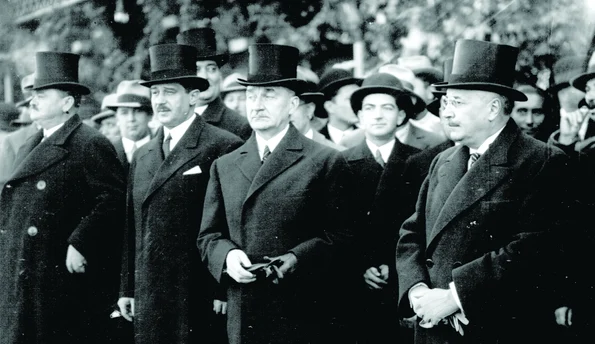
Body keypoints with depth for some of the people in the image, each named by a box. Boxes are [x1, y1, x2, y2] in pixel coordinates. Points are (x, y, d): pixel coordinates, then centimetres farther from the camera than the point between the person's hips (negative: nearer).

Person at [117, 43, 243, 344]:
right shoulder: (142, 156, 16)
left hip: (200, 300, -6)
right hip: (149, 302, 6)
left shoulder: (224, 147, -6)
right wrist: (127, 289, 14)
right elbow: (133, 228, 17)